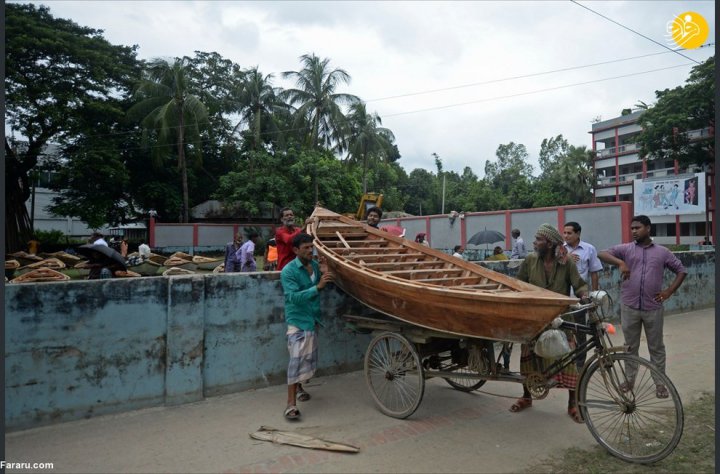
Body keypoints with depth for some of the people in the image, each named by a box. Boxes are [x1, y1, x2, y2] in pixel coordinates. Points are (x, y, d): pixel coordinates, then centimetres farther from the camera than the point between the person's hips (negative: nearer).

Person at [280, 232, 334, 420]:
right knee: (297, 358, -15)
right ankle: (291, 404, -10)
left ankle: (298, 386, 41)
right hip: (297, 320, -7)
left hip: (312, 318, 7)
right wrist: (318, 286, -34)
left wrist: (325, 278, -1)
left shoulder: (315, 265, 3)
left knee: (310, 358, 17)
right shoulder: (288, 271, -16)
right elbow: (294, 297, -26)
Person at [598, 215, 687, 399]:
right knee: (630, 346, 11)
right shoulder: (626, 249, 3)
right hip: (629, 306, 0)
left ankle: (660, 382, 21)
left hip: (653, 308, 0)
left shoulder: (662, 252, 5)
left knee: (656, 347, 10)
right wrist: (620, 262, -24)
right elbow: (602, 254, -8)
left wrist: (669, 291, 1)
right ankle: (629, 379, 23)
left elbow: (681, 271, 12)